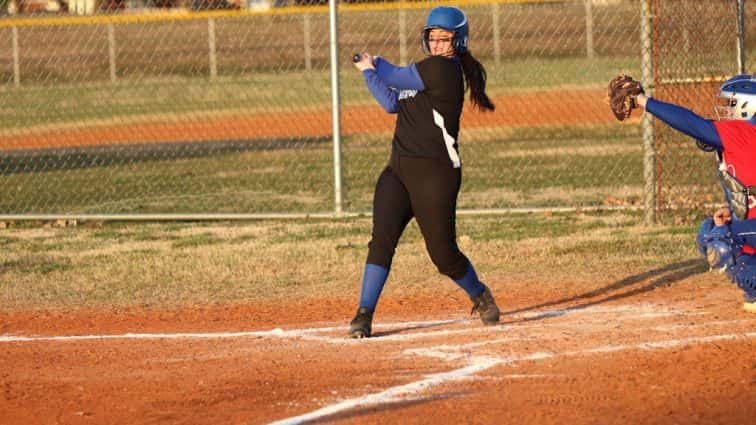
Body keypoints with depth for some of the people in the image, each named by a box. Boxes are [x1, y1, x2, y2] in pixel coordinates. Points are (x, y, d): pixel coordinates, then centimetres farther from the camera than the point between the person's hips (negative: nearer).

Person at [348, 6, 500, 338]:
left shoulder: (441, 69, -13)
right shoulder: (429, 71, 15)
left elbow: (397, 77, -6)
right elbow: (392, 103, 16)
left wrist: (373, 64, 13)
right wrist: (370, 70, 11)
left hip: (436, 173, -8)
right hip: (398, 169, 8)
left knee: (443, 254, 0)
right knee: (382, 241, -7)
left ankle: (480, 296, 27)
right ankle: (364, 315, -7)